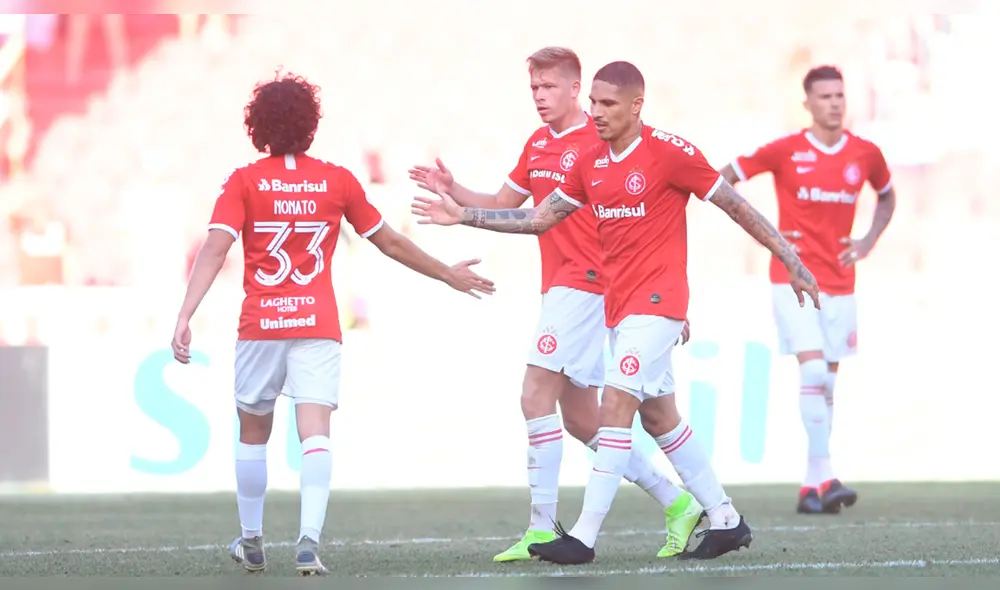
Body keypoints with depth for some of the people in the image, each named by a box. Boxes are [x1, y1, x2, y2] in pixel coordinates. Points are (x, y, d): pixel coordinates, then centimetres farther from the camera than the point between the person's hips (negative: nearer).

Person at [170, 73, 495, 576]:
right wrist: (448, 275, 26)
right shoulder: (338, 181, 5)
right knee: (315, 434, -9)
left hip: (259, 326, 0)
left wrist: (184, 317, -16)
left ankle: (251, 540, 26)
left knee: (252, 434, 17)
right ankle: (309, 540, -26)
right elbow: (391, 243, 13)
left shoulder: (244, 182, 1)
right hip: (318, 326, 0)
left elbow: (214, 250, -11)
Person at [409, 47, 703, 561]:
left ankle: (542, 527, -13)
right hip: (559, 286, 9)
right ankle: (675, 503, 18)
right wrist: (452, 192, 4)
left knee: (537, 398, -14)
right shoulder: (537, 144, 15)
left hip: (585, 284, -9)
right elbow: (502, 207, 22)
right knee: (580, 420, 10)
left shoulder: (598, 142, -11)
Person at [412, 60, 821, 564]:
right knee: (658, 416, 13)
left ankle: (584, 536, -17)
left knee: (616, 404, -16)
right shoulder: (590, 163, 9)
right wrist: (464, 216, 7)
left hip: (656, 300, -8)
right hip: (618, 304, 8)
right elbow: (539, 218, 14)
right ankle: (725, 519, 24)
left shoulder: (670, 152, -11)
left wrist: (791, 262, -3)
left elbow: (735, 206, -5)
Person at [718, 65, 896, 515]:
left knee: (826, 382, 6)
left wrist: (867, 242, 8)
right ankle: (825, 478, -20)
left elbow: (887, 197, 24)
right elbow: (722, 181, 0)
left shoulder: (865, 154, 4)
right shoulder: (785, 151, -7)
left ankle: (811, 486, 12)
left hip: (840, 283, 4)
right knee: (814, 371, -18)